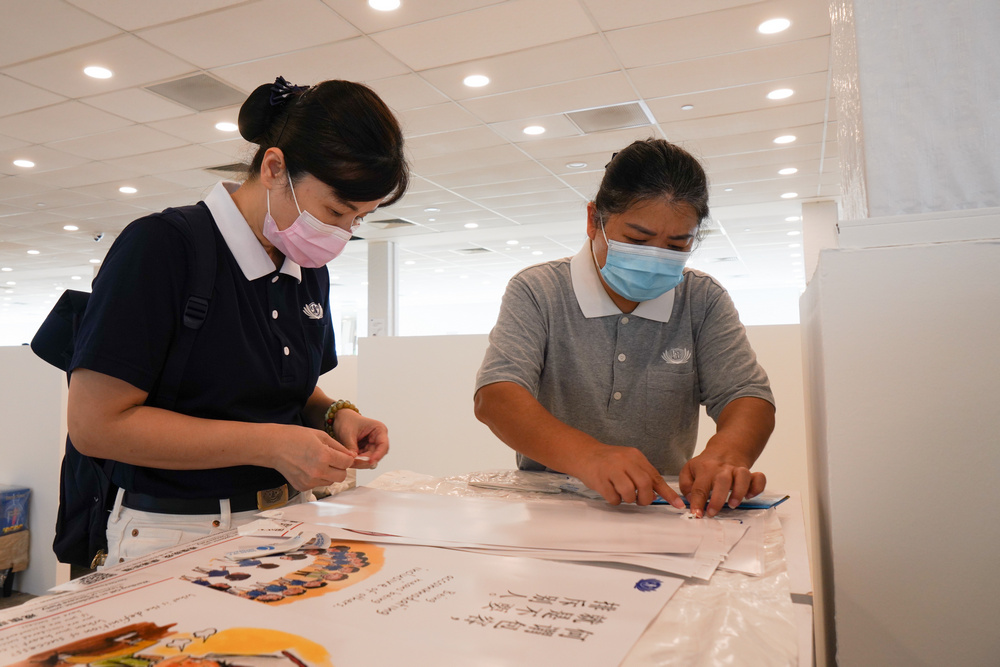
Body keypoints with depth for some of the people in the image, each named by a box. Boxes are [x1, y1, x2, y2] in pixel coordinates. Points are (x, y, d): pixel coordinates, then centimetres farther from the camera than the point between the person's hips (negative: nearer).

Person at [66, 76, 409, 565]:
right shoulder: (161, 245, -13)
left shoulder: (310, 272, 8)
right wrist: (268, 445, -20)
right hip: (179, 537, -5)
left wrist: (334, 415, -3)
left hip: (286, 526, 6)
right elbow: (96, 423, -17)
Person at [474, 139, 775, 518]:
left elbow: (748, 398, -5)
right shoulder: (537, 292, -6)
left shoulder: (704, 301, 3)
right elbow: (495, 397, -19)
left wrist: (727, 452, -30)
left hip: (665, 510, 2)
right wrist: (587, 455, -38)